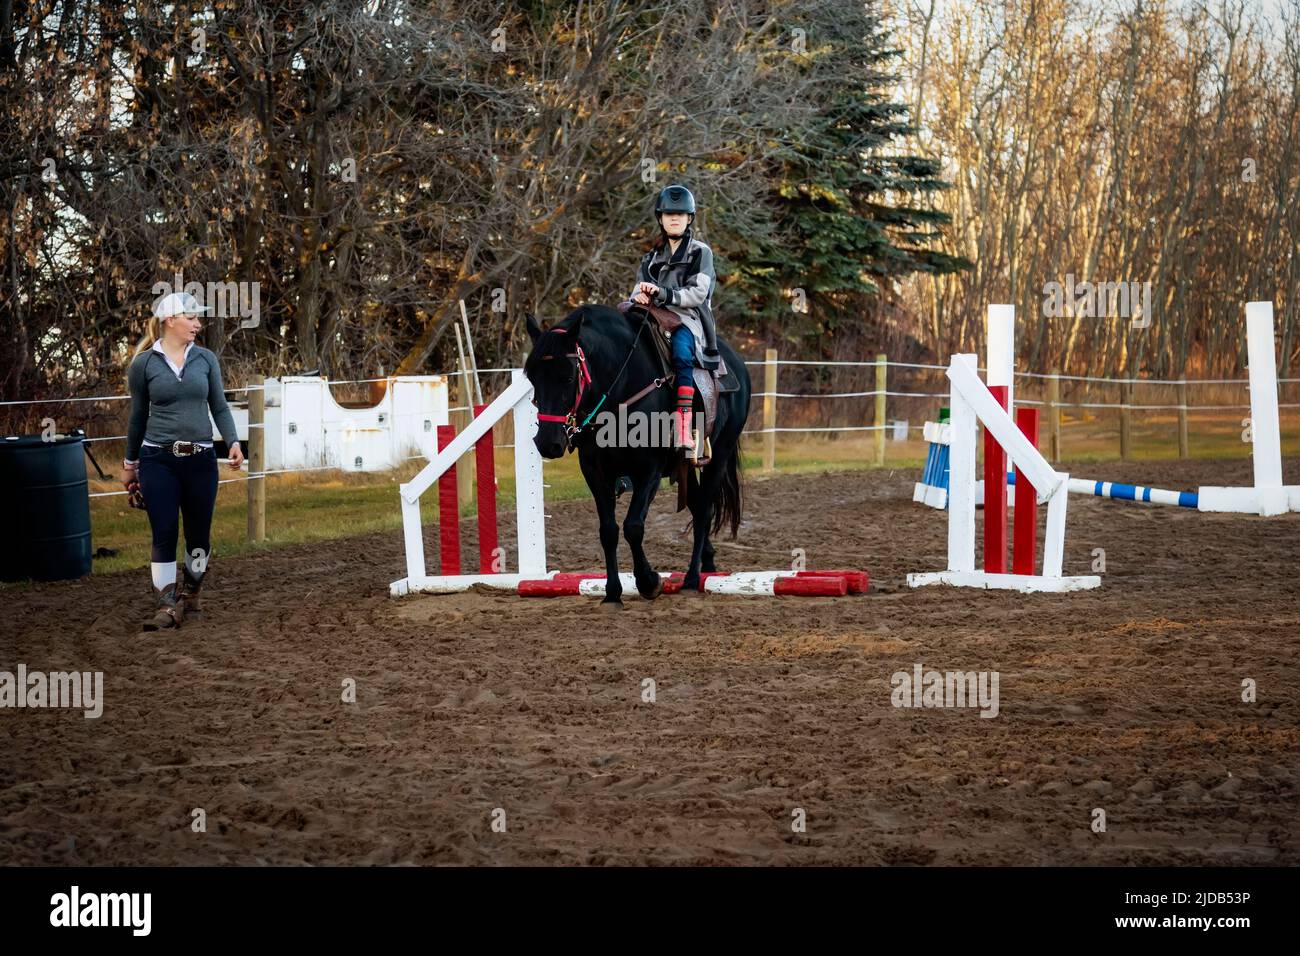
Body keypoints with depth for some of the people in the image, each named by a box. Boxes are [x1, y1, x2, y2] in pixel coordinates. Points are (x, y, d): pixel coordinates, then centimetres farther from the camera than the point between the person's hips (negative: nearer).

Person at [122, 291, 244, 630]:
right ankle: (168, 606, -2)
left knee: (199, 534, 9)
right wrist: (130, 463, 14)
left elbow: (219, 407, 7)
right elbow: (138, 416, 8)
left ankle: (191, 594, 29)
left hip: (200, 458, 2)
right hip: (158, 459, -2)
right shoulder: (144, 364, 0)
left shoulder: (206, 359, 5)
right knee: (164, 534, -6)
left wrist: (233, 442, -9)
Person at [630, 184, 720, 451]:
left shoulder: (701, 253, 9)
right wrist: (640, 296, -8)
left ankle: (683, 429, -45)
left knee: (681, 352, -37)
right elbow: (639, 291, 18)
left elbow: (697, 294, -3)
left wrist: (662, 294, -17)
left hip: (687, 319, -4)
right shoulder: (652, 258, 24)